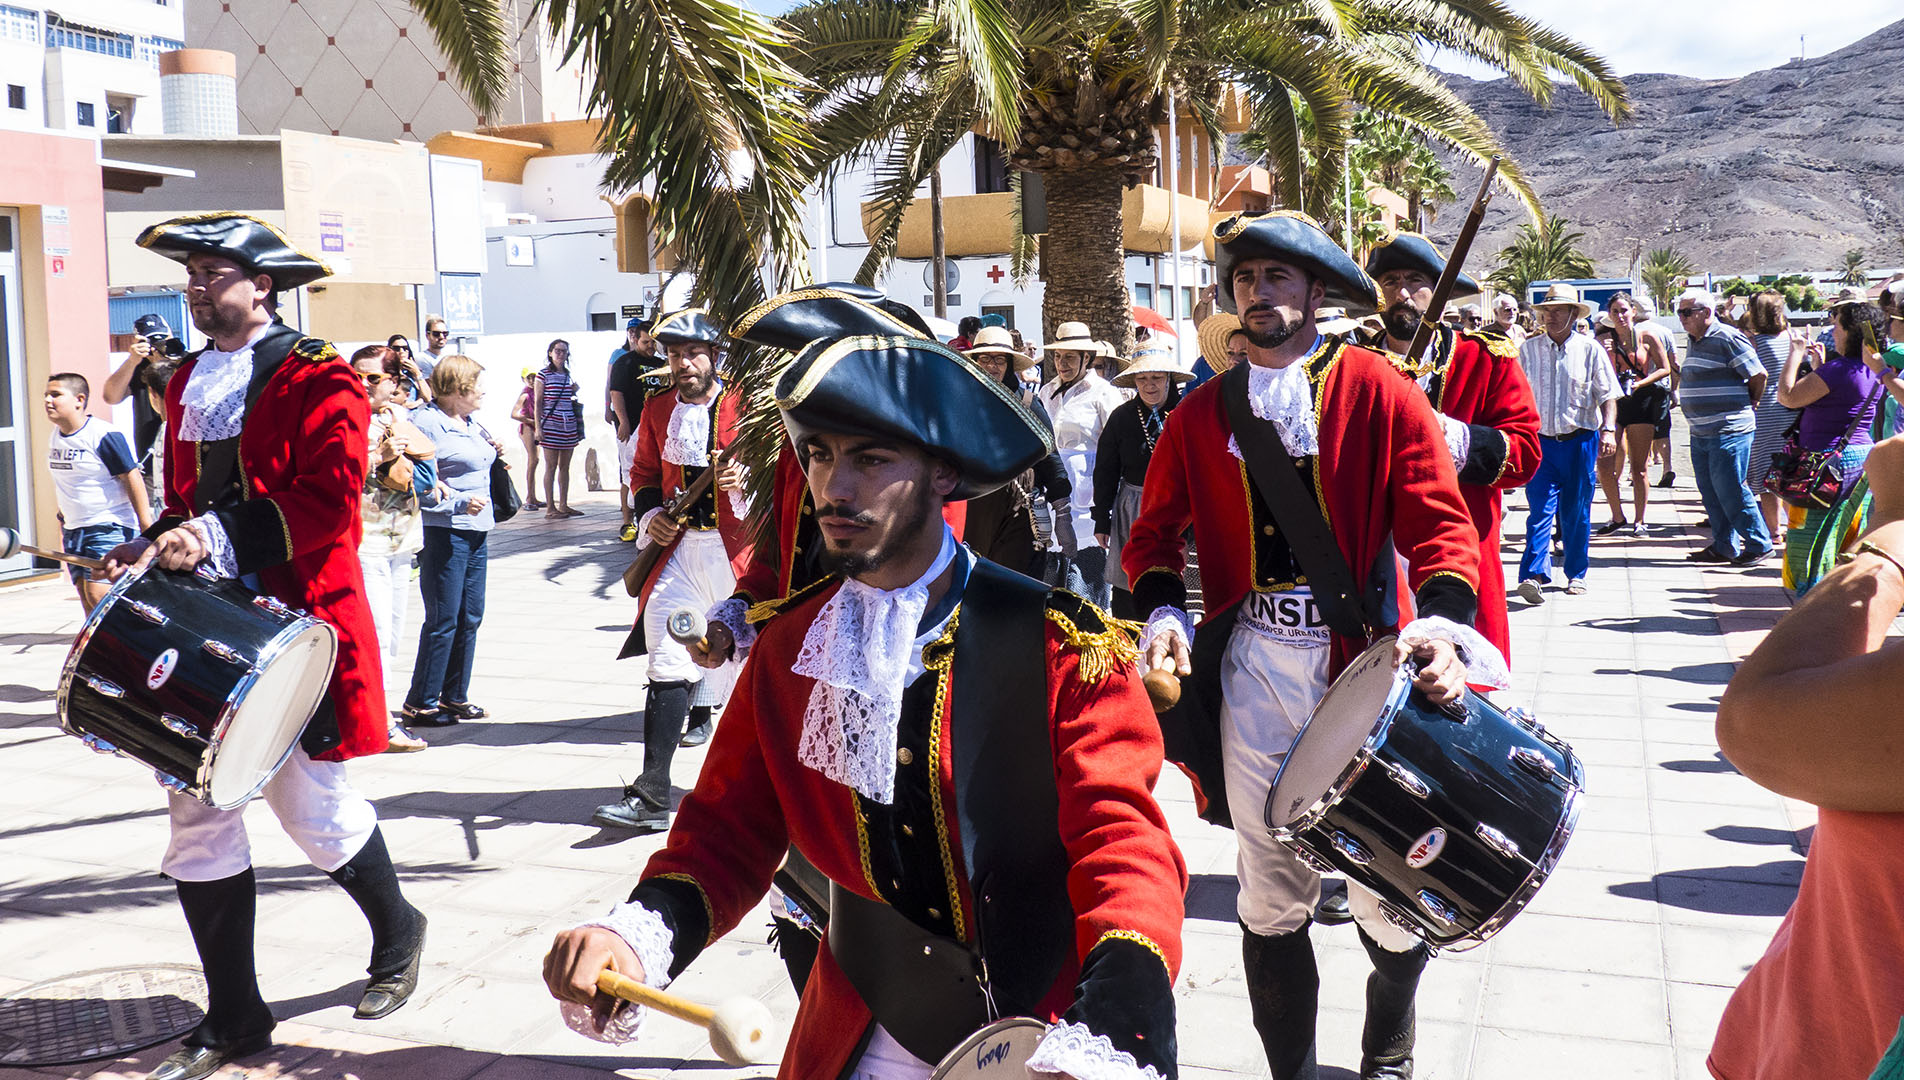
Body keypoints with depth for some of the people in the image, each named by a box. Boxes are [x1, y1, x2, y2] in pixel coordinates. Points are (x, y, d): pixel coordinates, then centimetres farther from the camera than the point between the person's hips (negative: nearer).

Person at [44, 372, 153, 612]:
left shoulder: (104, 435, -14)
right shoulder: (54, 436, 9)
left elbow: (133, 479, -14)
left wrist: (146, 526, -16)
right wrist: (63, 518, 28)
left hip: (110, 527, -8)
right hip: (73, 528, 8)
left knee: (98, 593, -18)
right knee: (85, 596, 6)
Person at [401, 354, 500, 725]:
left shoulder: (470, 423, 17)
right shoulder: (427, 422, -11)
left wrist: (494, 453, 12)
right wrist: (459, 502, -23)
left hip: (476, 531, 9)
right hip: (443, 532, -9)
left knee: (470, 618, 11)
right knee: (443, 621, -5)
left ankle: (454, 695, 22)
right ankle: (421, 702, 4)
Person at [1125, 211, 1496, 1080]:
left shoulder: (1380, 391, -1)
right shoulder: (1203, 413, 8)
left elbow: (1439, 521, -7)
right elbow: (1154, 535, 12)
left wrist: (1441, 619, -24)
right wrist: (1164, 614, -7)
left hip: (1365, 665, -2)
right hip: (1253, 673, 2)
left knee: (1389, 890, 5)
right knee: (1272, 898, 8)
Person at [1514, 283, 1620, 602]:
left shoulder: (1590, 349, 2)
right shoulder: (1528, 349, 7)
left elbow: (1607, 394, 3)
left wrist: (1608, 430, -9)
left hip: (1580, 441, 0)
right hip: (1541, 441, 0)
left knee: (1577, 512, 7)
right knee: (1540, 508, -10)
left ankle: (1576, 574, 19)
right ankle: (1534, 574, -18)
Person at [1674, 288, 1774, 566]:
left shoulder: (1728, 338, -12)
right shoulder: (1694, 341, 15)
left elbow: (1759, 375, -12)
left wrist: (1748, 404, 2)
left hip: (1729, 431, -9)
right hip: (1700, 433, 9)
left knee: (1730, 491, -7)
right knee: (1710, 492, 11)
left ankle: (1759, 543, 4)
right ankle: (1724, 546, 20)